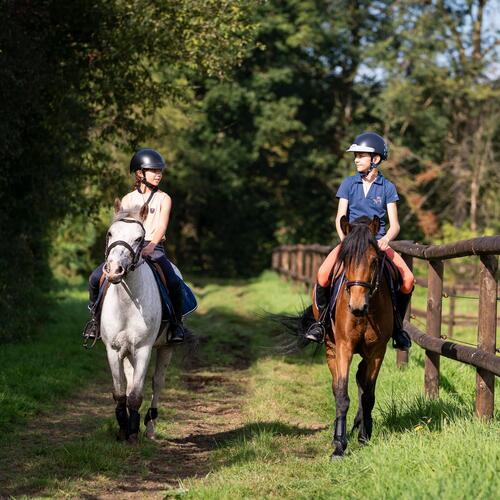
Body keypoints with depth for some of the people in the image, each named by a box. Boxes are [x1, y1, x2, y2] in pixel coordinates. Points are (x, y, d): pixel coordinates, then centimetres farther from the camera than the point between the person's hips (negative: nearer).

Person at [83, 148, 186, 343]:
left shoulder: (163, 199, 6)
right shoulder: (128, 199, 13)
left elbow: (161, 226, -8)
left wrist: (151, 245, -27)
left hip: (154, 248, -2)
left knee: (174, 282, -28)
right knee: (95, 278, -15)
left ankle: (177, 323, -7)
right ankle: (95, 316, 8)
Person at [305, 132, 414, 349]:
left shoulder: (387, 188, 4)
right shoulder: (349, 183, 6)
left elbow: (394, 224, -2)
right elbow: (340, 218, 1)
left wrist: (387, 238, -25)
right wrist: (345, 240, -19)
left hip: (377, 242, 0)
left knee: (408, 279, -21)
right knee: (323, 274, -27)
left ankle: (397, 325, 1)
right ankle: (321, 319, -4)